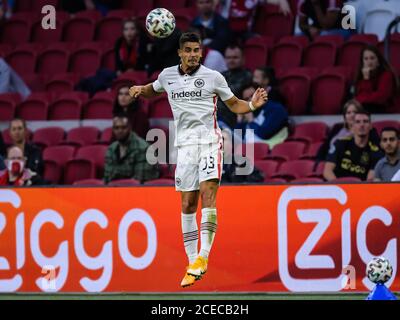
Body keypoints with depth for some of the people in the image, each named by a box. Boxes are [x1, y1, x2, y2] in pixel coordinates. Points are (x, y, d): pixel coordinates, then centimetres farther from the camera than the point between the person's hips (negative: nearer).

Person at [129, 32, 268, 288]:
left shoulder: (213, 77, 2)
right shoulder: (168, 75, 10)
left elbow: (234, 104, 11)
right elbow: (153, 90, 31)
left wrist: (252, 105, -8)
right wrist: (140, 90, 9)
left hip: (210, 141, -3)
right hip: (185, 144, 3)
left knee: (208, 193, -20)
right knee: (187, 204, 1)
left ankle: (203, 257, -23)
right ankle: (192, 262, 7)